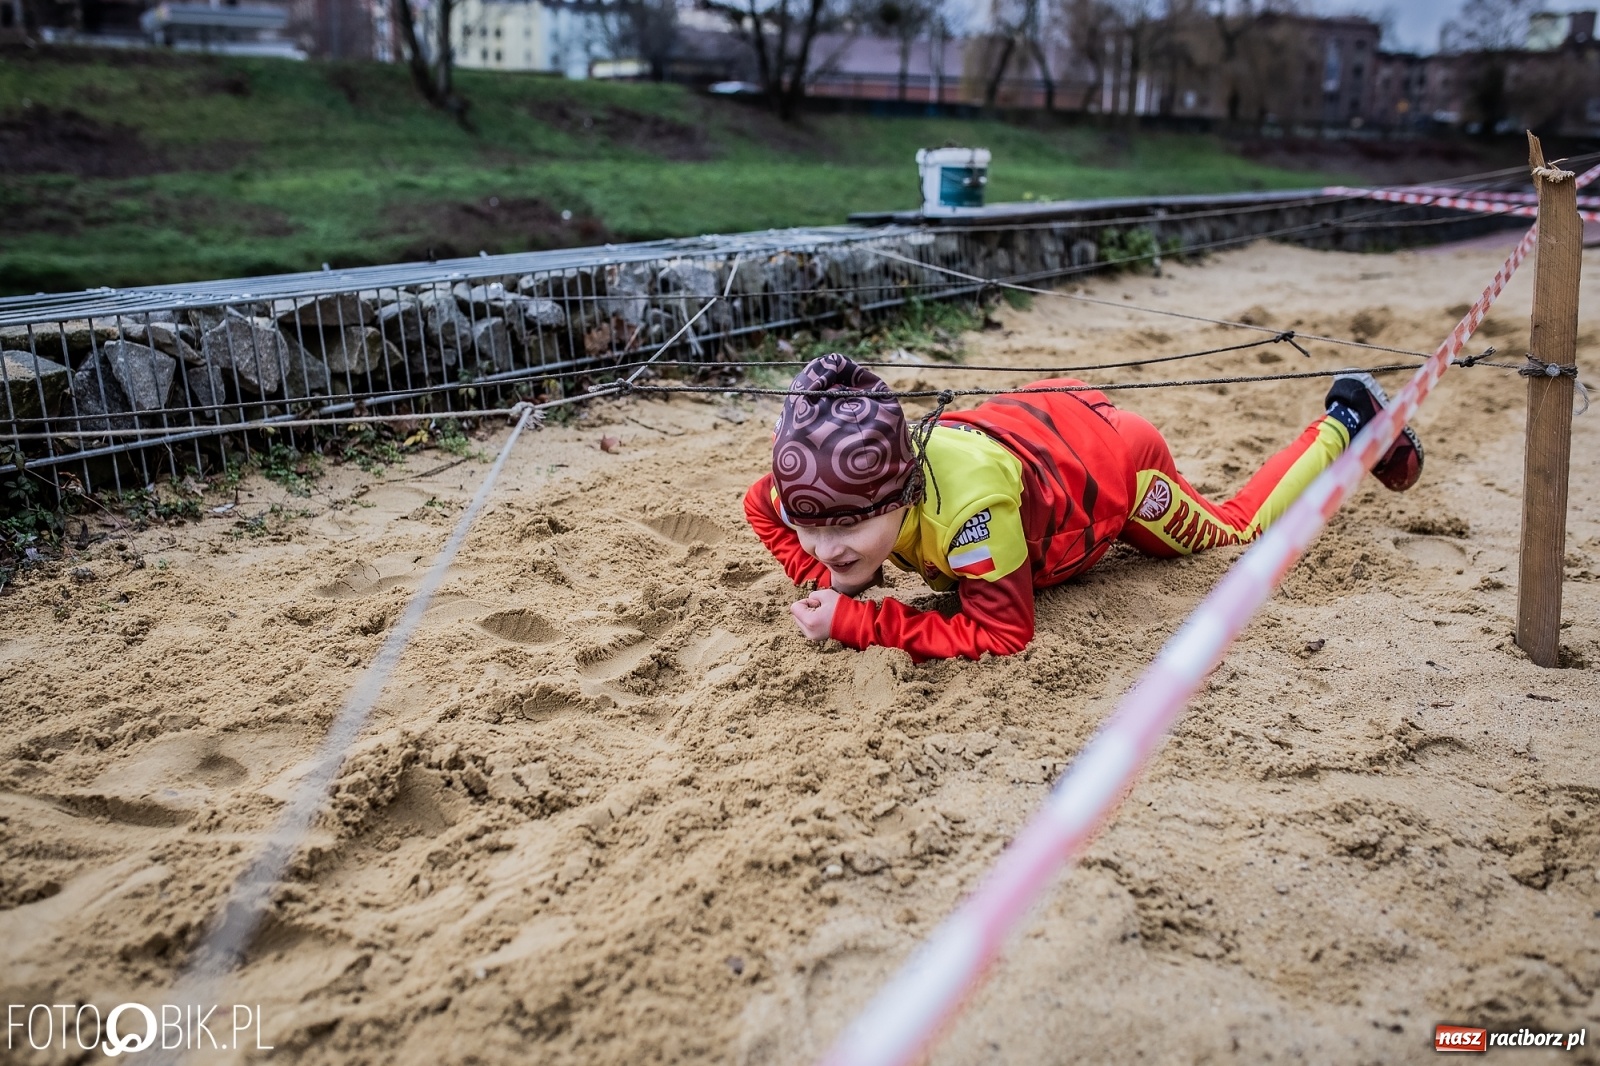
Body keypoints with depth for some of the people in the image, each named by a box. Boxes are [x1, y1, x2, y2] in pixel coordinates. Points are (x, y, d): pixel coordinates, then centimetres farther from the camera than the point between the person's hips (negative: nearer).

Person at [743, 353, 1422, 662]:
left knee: (1240, 526, 24)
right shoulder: (847, 481, -31)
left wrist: (856, 624, -44)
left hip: (1114, 456, -5)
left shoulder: (965, 499, -49)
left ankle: (1346, 421, 44)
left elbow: (1003, 634, -40)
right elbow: (759, 504, -10)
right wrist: (824, 587, -24)